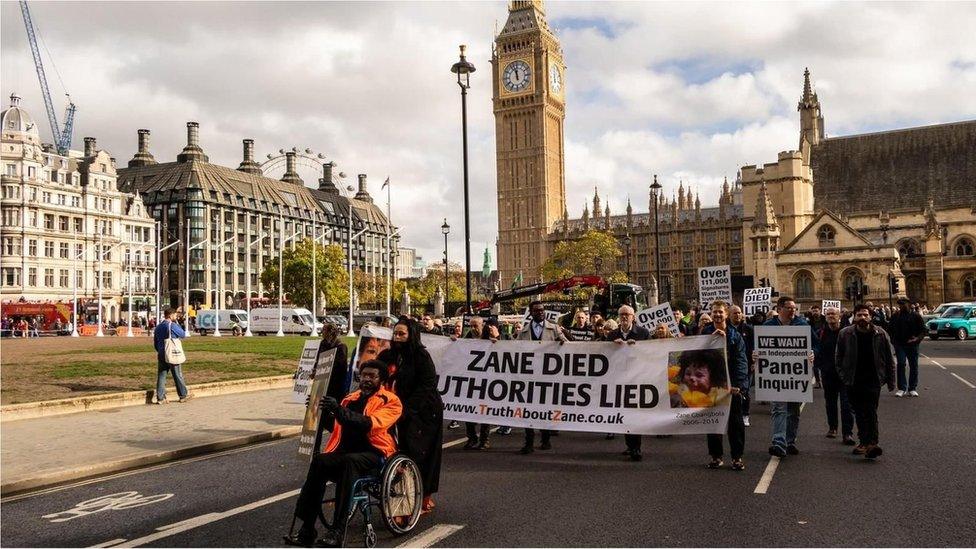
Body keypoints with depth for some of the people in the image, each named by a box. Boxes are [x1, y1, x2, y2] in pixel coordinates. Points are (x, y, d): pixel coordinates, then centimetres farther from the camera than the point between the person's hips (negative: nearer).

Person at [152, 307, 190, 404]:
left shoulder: (158, 327, 10)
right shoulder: (173, 326, -13)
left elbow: (155, 343, 16)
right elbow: (183, 335, 1)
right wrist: (177, 323, 4)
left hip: (161, 355, 6)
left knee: (161, 376, 5)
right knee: (178, 376, 5)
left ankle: (160, 398, 3)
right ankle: (183, 395, 14)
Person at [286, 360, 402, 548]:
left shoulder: (390, 401, 4)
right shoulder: (351, 398, 24)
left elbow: (370, 424, -16)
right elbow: (335, 426, 30)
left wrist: (340, 410, -27)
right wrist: (323, 411, 11)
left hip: (373, 453, -5)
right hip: (345, 452, 5)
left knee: (350, 461, -37)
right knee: (319, 461, -27)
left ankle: (338, 531, -37)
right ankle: (307, 529, -26)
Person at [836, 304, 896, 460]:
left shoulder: (880, 334, -1)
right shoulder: (845, 334, 0)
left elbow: (889, 359, 5)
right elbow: (839, 358, 6)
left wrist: (890, 381, 4)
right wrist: (843, 376, -1)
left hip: (873, 380, -2)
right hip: (854, 381, 2)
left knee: (871, 412, -12)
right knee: (859, 413, 11)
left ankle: (872, 443, -15)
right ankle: (864, 441, 23)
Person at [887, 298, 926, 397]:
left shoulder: (916, 316, 2)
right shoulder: (896, 316, 8)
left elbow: (923, 330, 1)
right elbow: (890, 329, 16)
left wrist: (917, 338, -16)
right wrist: (893, 340, 4)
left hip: (912, 345, 0)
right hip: (900, 345, 0)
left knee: (913, 366, 5)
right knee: (901, 364, -9)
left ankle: (912, 388, 15)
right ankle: (902, 388, -3)